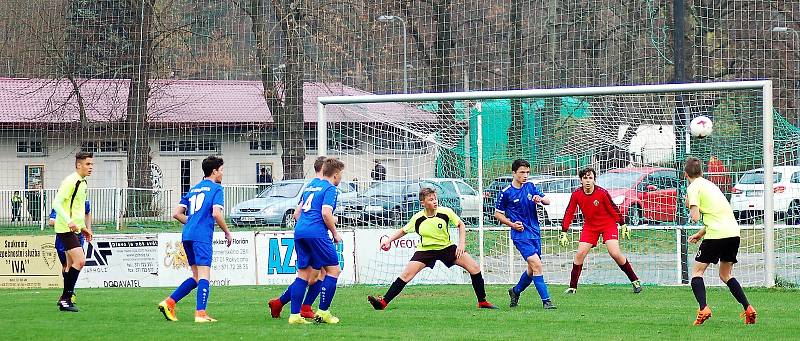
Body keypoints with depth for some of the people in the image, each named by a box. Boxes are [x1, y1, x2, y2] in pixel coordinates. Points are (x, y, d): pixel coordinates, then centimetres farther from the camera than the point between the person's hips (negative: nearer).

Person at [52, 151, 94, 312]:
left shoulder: (82, 183, 15)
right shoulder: (71, 181, -14)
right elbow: (56, 203, -22)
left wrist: (83, 227, 24)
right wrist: (69, 221, -31)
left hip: (74, 229, 10)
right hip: (65, 229, -10)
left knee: (72, 264, 13)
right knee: (80, 260, -17)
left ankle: (65, 299, 20)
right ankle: (66, 299, -13)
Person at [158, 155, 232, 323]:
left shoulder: (193, 189, 21)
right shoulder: (216, 188, 1)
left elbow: (177, 214, 17)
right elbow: (216, 214, -12)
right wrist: (227, 232, 0)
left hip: (187, 235, 7)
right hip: (202, 236, -7)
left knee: (196, 277, 14)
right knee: (203, 276, -8)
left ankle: (169, 302, 5)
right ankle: (201, 314, -15)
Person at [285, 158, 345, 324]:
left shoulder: (311, 185, 22)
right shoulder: (330, 189, -2)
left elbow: (298, 212, 27)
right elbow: (326, 213, -14)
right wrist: (335, 234, -2)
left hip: (299, 231, 8)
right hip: (317, 233, -8)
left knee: (303, 273, 10)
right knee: (333, 270, 0)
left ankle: (295, 315, 2)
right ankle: (323, 312, -4)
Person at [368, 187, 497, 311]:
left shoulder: (446, 212, -15)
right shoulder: (417, 218, -13)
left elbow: (461, 225, 1)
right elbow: (403, 231, 5)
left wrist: (461, 243, -9)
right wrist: (389, 240, -4)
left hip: (447, 247, 1)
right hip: (425, 250, -1)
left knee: (475, 267, -10)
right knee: (406, 275, -16)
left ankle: (482, 302, 4)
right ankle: (383, 302, -11)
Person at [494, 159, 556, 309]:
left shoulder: (531, 187, 7)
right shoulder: (506, 193, -6)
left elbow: (548, 201, 4)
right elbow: (497, 214, 2)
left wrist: (540, 199, -20)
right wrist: (512, 224, -12)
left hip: (535, 233, 6)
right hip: (520, 235, -6)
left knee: (532, 269, 13)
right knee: (536, 265, -18)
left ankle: (516, 291, 37)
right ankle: (546, 300, -17)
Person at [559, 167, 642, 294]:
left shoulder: (602, 193, -21)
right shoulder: (576, 195, -12)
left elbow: (614, 209, -9)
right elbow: (569, 213, -4)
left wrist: (623, 225, -4)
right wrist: (564, 233, -7)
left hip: (608, 224, -3)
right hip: (590, 226, 3)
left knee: (615, 253, -15)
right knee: (580, 254, -8)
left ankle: (635, 280, -2)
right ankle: (572, 287, 2)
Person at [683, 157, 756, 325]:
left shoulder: (693, 187, -2)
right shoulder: (709, 184, 23)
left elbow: (696, 217, -11)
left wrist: (689, 207, 10)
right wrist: (700, 234, 30)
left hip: (716, 235, -7)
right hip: (733, 232, 7)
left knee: (697, 271, 5)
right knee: (726, 274, 21)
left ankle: (703, 309, -15)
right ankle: (748, 308, 7)